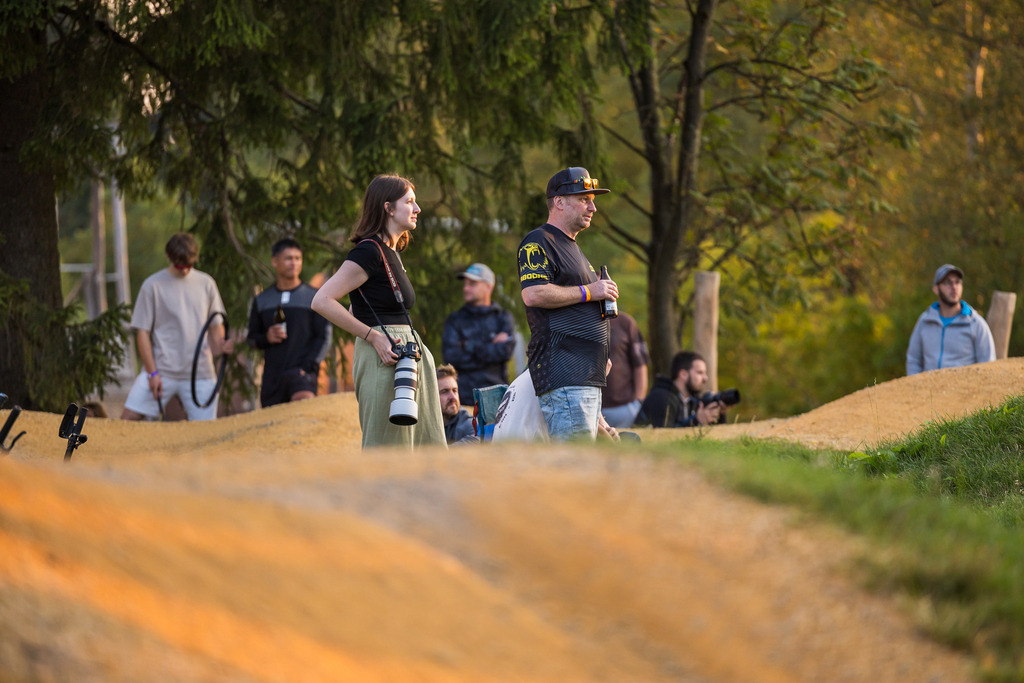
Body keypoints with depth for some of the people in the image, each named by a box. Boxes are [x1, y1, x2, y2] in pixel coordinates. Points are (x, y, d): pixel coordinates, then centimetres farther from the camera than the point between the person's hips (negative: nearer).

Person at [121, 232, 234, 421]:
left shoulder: (206, 283, 10)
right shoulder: (152, 285, 0)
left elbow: (216, 325, 18)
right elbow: (142, 332, 0)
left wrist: (220, 344, -5)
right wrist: (152, 373, -7)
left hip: (199, 371, 2)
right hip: (161, 367, -2)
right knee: (129, 416, -12)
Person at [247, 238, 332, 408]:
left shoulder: (313, 297, 6)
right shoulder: (262, 301, 15)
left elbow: (324, 338, 3)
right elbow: (252, 338, 19)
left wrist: (308, 366, -11)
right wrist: (266, 338, -5)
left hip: (302, 370, -4)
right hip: (272, 374, 4)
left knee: (304, 400, -33)